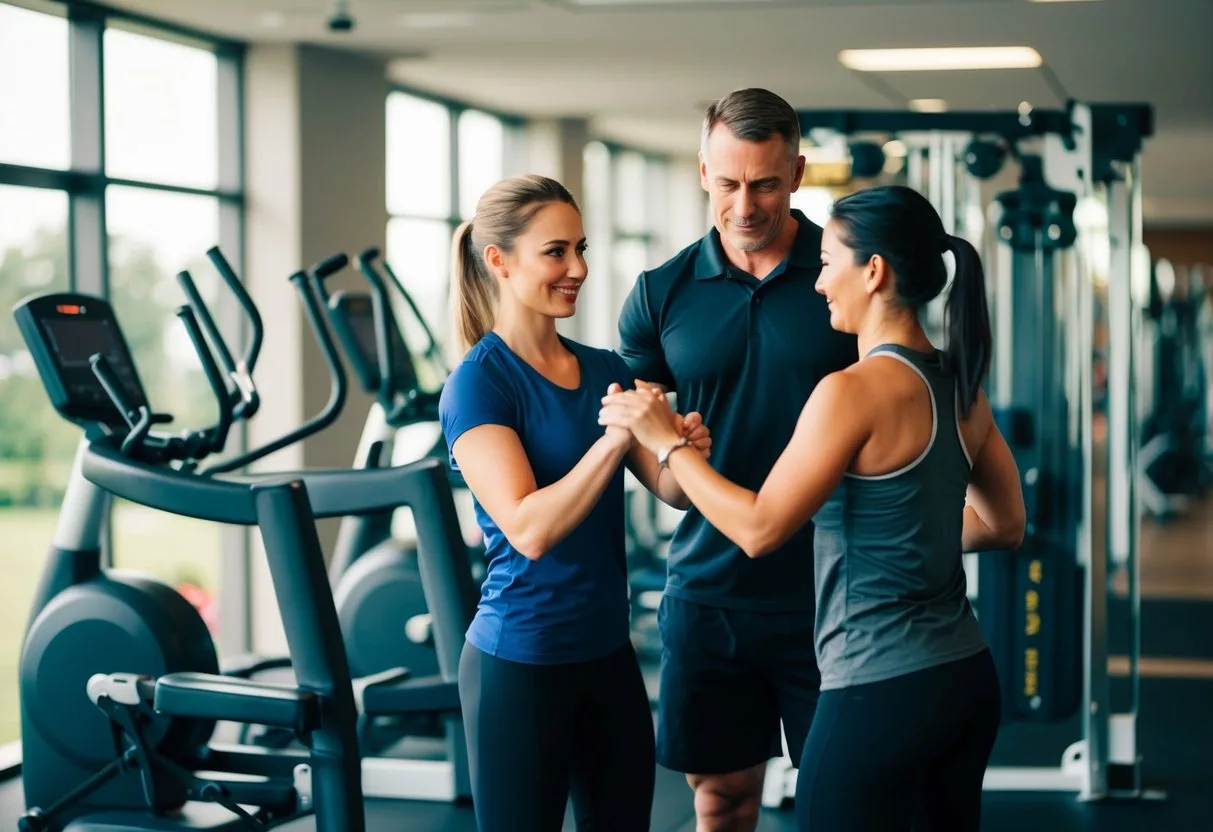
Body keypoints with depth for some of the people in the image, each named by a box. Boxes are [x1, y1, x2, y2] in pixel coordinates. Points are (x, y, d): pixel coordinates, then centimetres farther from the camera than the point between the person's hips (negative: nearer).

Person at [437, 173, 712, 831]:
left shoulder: (605, 371, 7)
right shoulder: (478, 383, -12)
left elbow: (670, 491, 2)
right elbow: (528, 529, -21)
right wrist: (613, 439, -30)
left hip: (609, 651, 6)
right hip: (520, 660, -6)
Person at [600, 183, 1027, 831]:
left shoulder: (854, 391, -17)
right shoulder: (960, 387, 6)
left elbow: (759, 529, -14)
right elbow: (1005, 526, 17)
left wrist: (665, 441, -5)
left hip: (880, 691, -8)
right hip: (966, 675, 8)